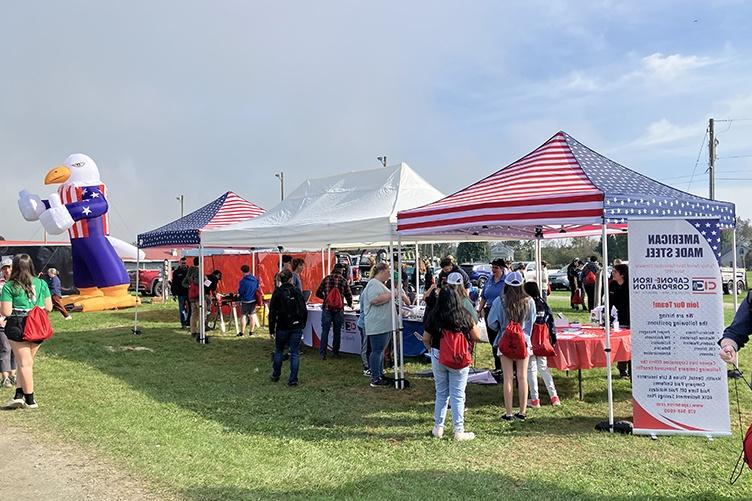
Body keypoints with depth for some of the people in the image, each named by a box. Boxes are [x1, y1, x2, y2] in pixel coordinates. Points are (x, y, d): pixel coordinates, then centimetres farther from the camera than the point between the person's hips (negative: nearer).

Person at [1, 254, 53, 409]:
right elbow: (48, 308, 5)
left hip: (17, 327, -3)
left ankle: (30, 400, 9)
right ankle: (19, 395, 10)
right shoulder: (41, 283, 4)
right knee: (26, 362, 16)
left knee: (24, 363, 3)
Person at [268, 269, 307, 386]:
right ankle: (293, 379, 1)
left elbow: (272, 313, -5)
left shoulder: (277, 293, -5)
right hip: (297, 327, 0)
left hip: (282, 327, 0)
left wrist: (271, 329, 1)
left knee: (278, 351, 18)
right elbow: (304, 310, 1)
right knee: (295, 353, 3)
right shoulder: (297, 292, -2)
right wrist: (303, 324, 14)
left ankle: (275, 375, 27)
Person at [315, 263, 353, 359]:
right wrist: (350, 304, 25)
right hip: (339, 310, 0)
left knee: (325, 331, 6)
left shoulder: (326, 278, 1)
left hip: (327, 309, 0)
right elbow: (349, 295, 5)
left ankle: (323, 353, 4)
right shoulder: (344, 280, -1)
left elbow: (318, 293, 2)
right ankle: (336, 352, 21)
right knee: (337, 332, 12)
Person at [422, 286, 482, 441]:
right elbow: (477, 336, -4)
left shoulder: (434, 316, -7)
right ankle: (459, 431, 12)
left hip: (438, 357, 2)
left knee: (441, 393, 16)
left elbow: (425, 339, 1)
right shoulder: (465, 315, -12)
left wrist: (431, 349, 21)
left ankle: (438, 428, 24)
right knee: (458, 395, 6)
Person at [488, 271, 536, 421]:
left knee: (508, 378, 4)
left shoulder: (500, 301, -12)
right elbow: (531, 322, 3)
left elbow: (492, 322, -8)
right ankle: (522, 412, 16)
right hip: (523, 341, 2)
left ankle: (508, 413, 8)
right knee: (522, 377, 9)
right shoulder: (529, 301, -7)